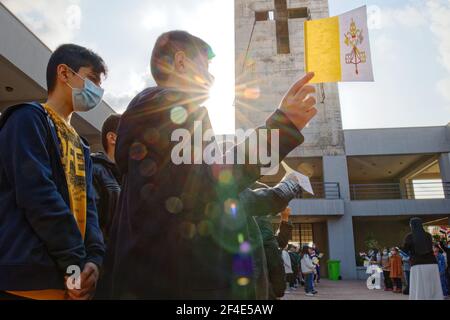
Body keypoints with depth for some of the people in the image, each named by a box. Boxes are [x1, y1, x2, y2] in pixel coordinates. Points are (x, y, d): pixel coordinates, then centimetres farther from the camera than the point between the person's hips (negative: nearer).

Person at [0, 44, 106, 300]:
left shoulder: (81, 145, 20)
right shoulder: (29, 118, -5)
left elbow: (87, 204, 10)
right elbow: (38, 195, -18)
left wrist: (94, 257, -6)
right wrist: (76, 261, -16)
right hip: (28, 278, -8)